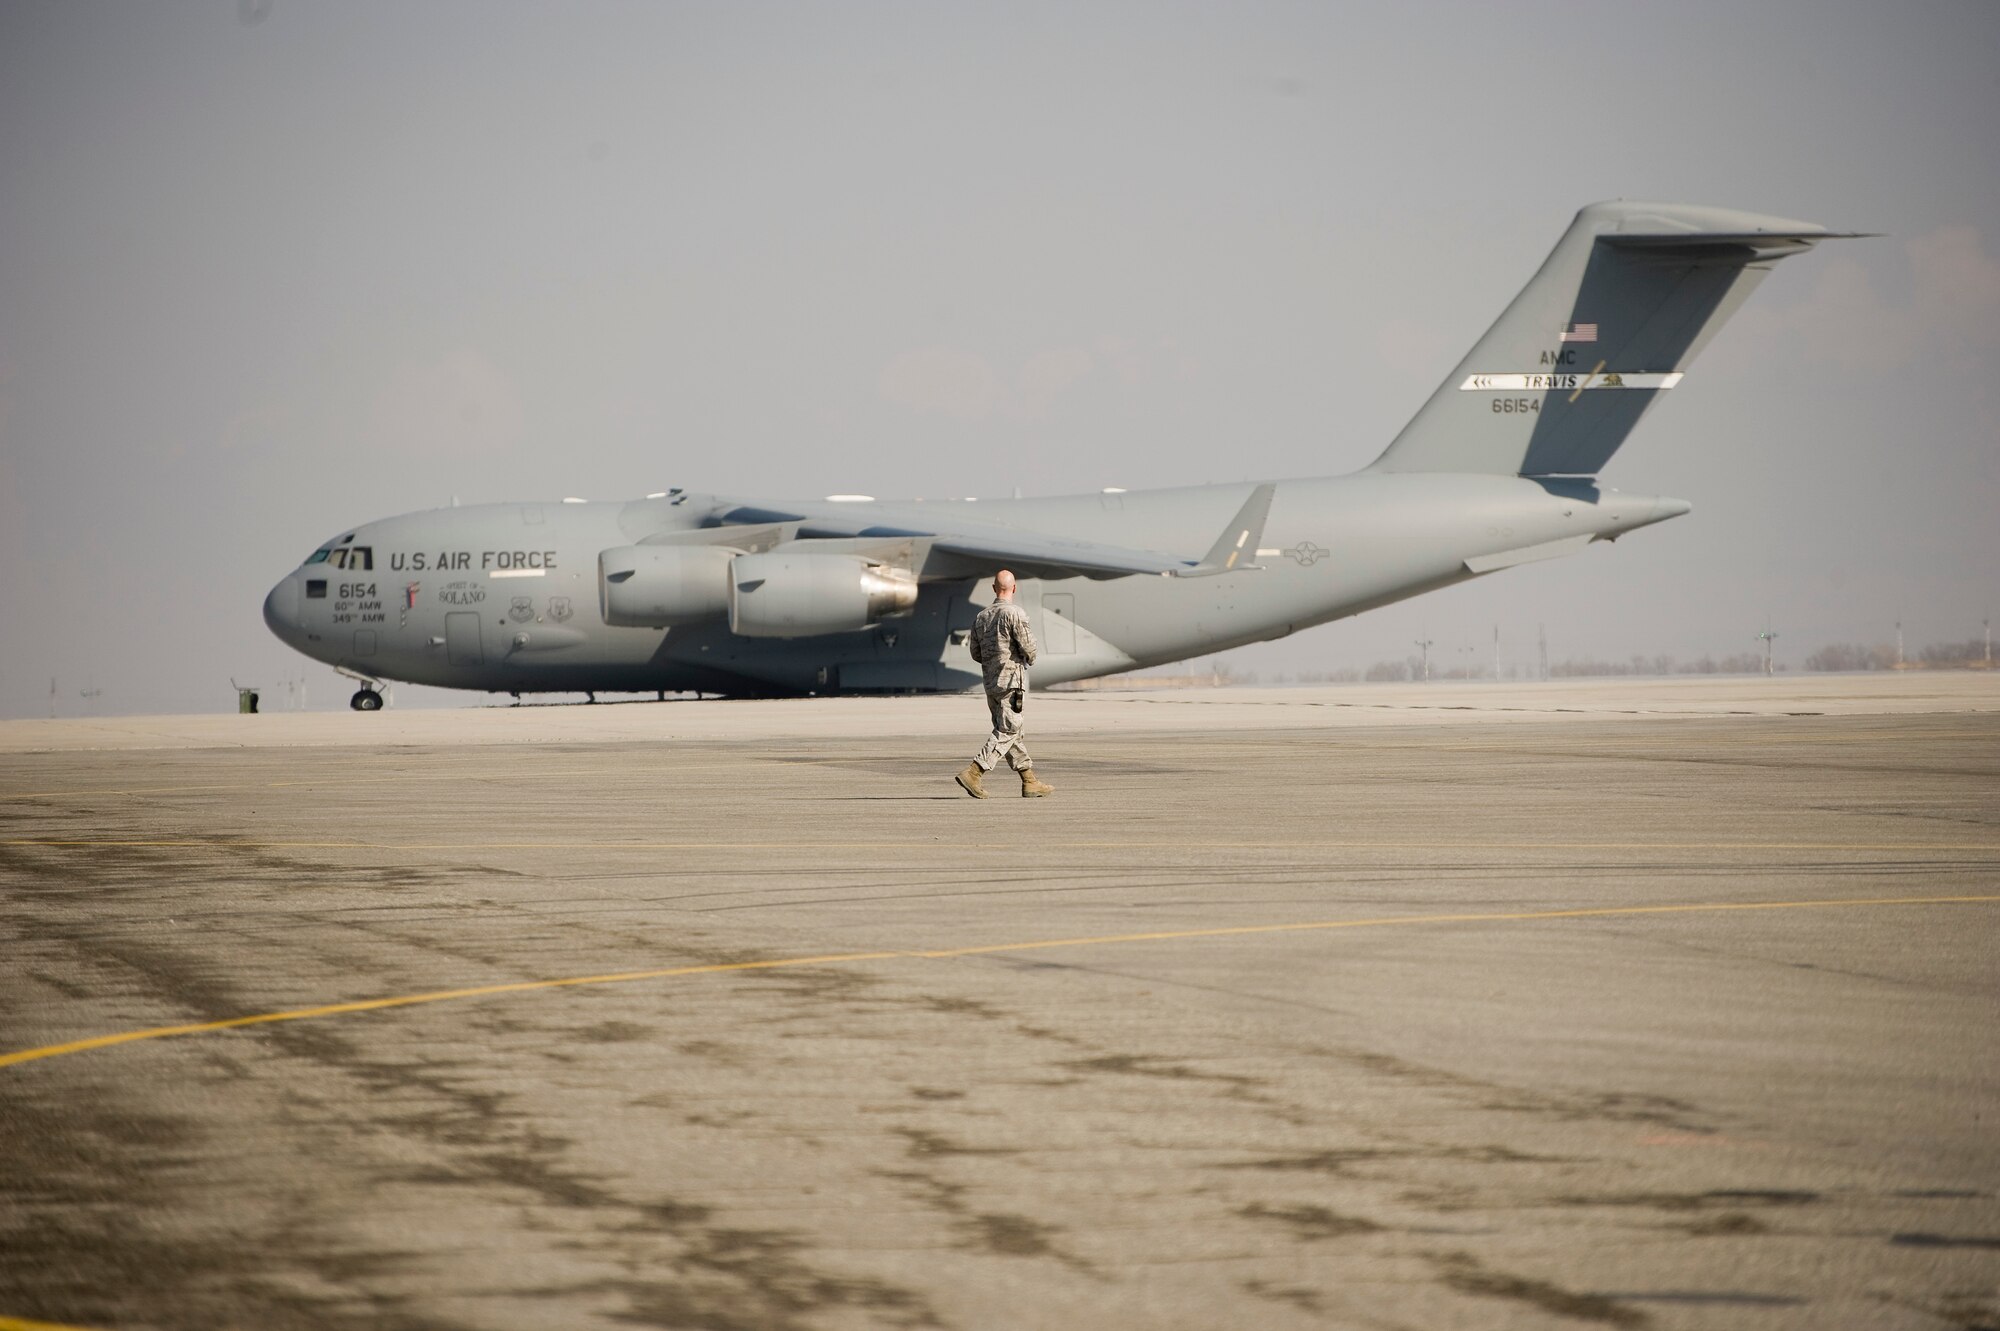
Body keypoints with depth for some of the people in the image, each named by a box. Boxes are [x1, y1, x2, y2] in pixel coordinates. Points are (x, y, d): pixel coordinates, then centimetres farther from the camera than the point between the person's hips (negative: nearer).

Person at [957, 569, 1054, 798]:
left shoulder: (981, 617, 9)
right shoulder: (1015, 613, -13)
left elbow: (976, 654, 12)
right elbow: (1029, 648, -16)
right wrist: (1030, 658, 6)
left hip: (990, 682, 8)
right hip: (1011, 680, -8)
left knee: (1013, 732, 12)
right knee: (1006, 732, -6)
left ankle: (1030, 781, 16)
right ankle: (973, 774, -16)